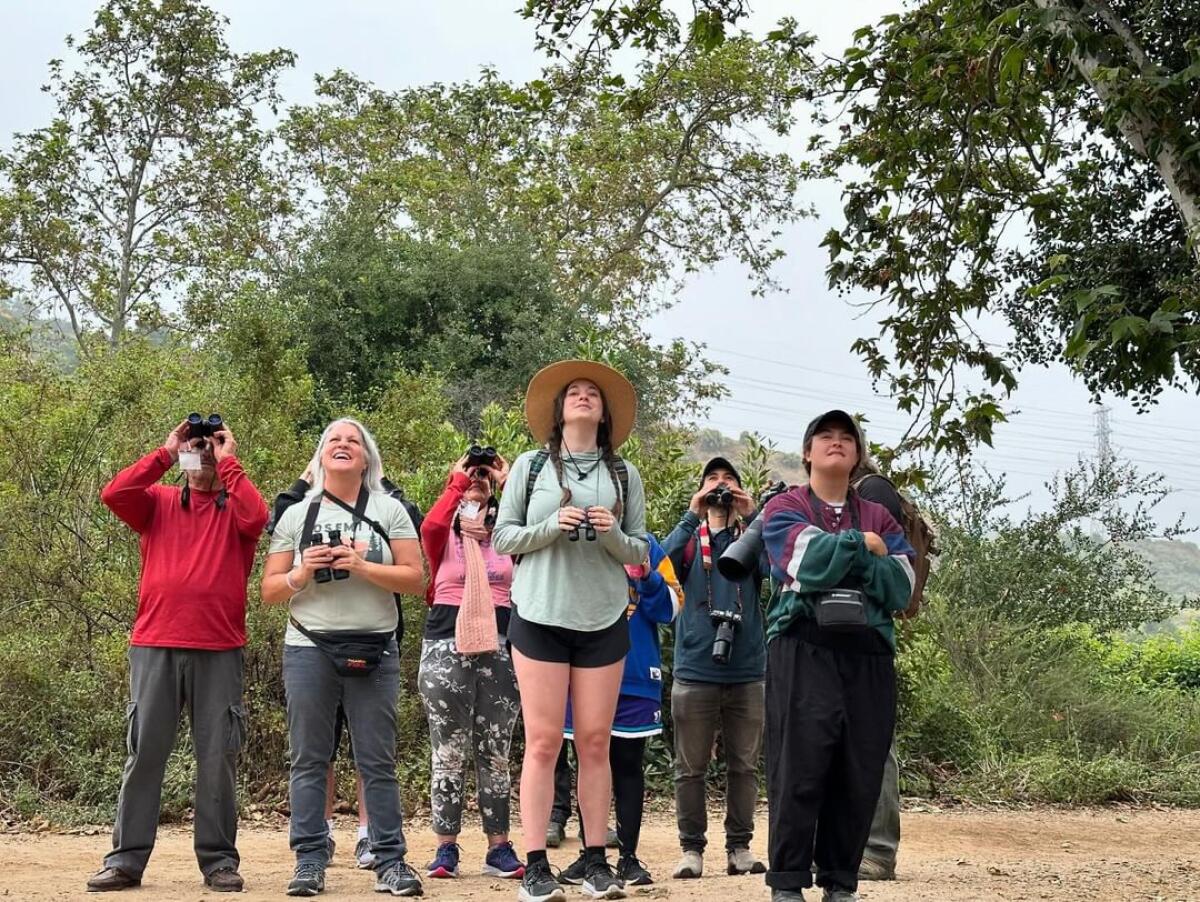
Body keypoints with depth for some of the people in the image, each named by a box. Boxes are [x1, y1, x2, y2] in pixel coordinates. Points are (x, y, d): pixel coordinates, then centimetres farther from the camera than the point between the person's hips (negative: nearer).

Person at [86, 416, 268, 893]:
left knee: (218, 757, 1)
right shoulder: (159, 502, 13)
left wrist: (228, 462, -4)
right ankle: (126, 859, 4)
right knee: (144, 753, 1)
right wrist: (166, 452, -2)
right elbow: (113, 494, -5)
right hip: (154, 646, 1)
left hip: (219, 650, -1)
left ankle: (219, 859, 7)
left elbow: (256, 516, -14)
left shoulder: (234, 507, 9)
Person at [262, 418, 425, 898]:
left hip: (373, 651, -1)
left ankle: (390, 861, 3)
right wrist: (301, 573, -11)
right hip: (309, 649, 1)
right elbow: (270, 590, 9)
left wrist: (361, 566, -13)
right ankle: (309, 862, 5)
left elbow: (415, 578, 0)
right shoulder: (296, 516, 10)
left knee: (377, 761, 0)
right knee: (309, 759, 1)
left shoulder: (389, 511, 8)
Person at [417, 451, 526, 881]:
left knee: (495, 751, 4)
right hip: (446, 647, -2)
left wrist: (509, 481, -4)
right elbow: (430, 526, -17)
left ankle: (499, 847, 8)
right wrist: (458, 478, -7)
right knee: (448, 751, 1)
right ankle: (446, 847, 5)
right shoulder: (444, 534, 6)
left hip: (499, 648, 2)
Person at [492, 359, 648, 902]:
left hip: (603, 620, 2)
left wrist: (612, 535, -11)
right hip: (540, 615, -2)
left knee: (595, 742, 3)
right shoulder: (531, 466, 5)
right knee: (543, 742, -4)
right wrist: (553, 526, -13)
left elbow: (639, 552, 10)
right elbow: (502, 537, 3)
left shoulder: (624, 475, 8)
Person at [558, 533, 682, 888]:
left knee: (628, 766, 6)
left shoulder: (646, 546, 3)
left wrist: (648, 578, -17)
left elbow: (670, 607, 0)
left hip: (636, 675, 0)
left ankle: (629, 856, 11)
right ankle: (589, 854, 16)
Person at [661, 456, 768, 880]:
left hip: (746, 671, 1)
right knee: (691, 768, 1)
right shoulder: (690, 539, 10)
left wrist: (752, 514, -16)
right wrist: (693, 513, -16)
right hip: (695, 670, -1)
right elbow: (663, 559, -11)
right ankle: (691, 848, 7)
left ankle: (739, 847, 11)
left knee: (744, 766, 4)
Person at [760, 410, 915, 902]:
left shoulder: (879, 518, 19)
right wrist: (862, 545, 1)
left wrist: (841, 556, -6)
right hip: (803, 649, -4)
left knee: (860, 774, 2)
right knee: (799, 769, -8)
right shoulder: (784, 508, 8)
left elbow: (901, 586, 3)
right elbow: (810, 563, -12)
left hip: (869, 654, 4)